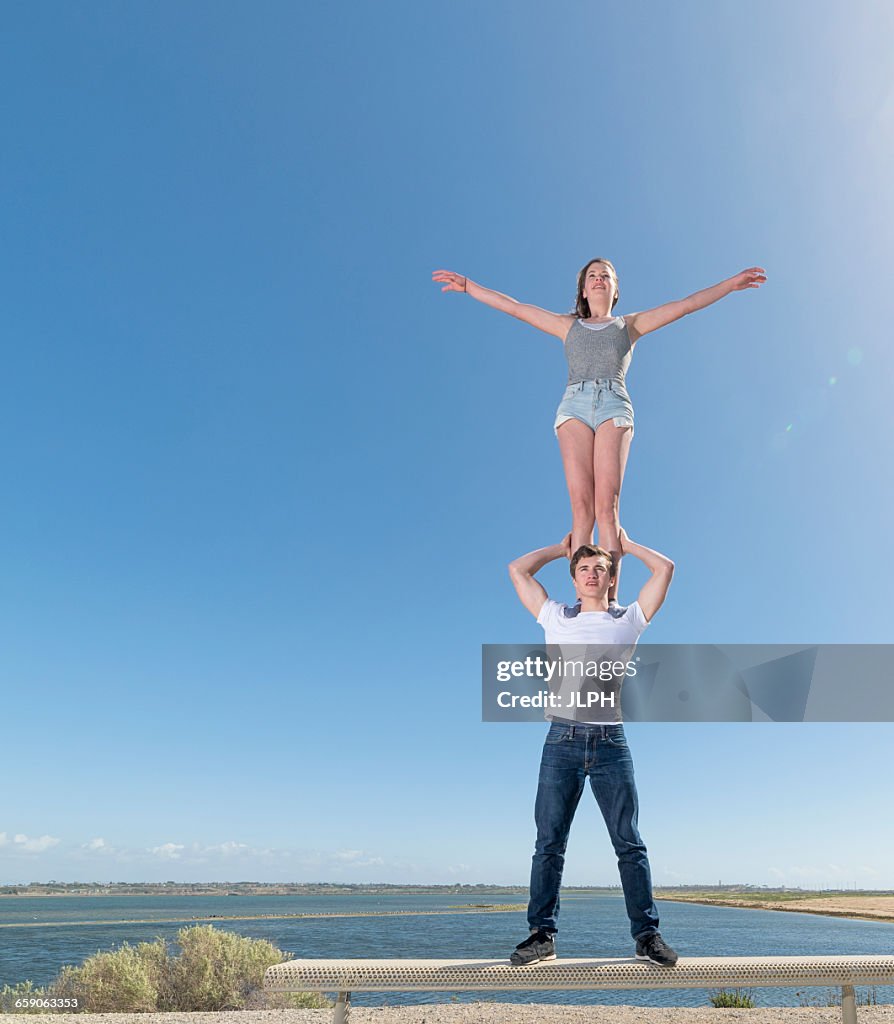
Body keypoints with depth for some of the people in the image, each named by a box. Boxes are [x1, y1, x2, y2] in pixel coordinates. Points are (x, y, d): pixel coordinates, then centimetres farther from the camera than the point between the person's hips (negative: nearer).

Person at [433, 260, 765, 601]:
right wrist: (468, 286, 25)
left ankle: (610, 603, -25)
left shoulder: (629, 325, 28)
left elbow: (685, 305, 22)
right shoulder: (568, 325, 29)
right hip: (574, 406, 1)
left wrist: (730, 284, 15)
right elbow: (513, 307, 27)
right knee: (581, 505, -16)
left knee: (607, 505, -18)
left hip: (614, 407, 0)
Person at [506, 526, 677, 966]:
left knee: (629, 843, 3)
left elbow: (665, 567, 12)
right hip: (563, 739, 1)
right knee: (549, 843, 1)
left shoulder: (628, 620, 13)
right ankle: (542, 934, 6)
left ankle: (646, 934, 11)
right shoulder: (556, 618, 16)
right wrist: (562, 547, 29)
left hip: (610, 742, 0)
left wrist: (626, 544, 25)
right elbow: (518, 569, 19)